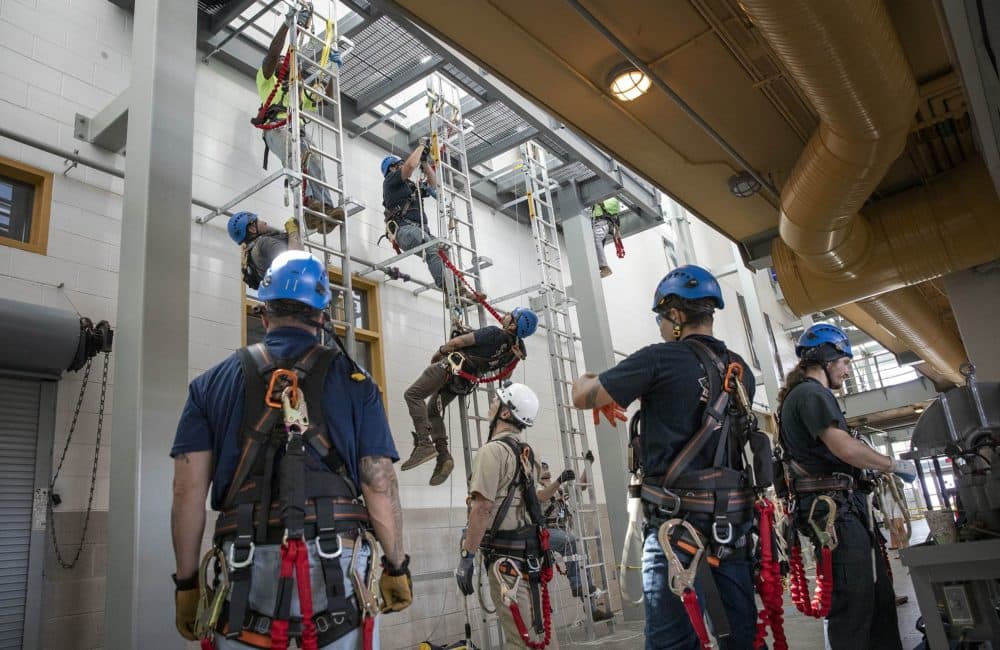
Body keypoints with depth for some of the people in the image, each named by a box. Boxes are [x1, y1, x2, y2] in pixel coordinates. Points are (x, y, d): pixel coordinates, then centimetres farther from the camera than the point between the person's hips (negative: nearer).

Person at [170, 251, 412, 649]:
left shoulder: (213, 382, 9)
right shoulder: (354, 381, 4)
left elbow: (188, 489, 4)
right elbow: (379, 483, -1)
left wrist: (186, 581, 12)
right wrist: (397, 566, 9)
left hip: (246, 566, 2)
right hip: (336, 563, -1)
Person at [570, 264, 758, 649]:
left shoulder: (661, 359, -9)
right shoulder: (740, 369, 11)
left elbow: (583, 398, -3)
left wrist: (583, 380, 20)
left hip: (677, 519, -7)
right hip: (734, 518, 7)